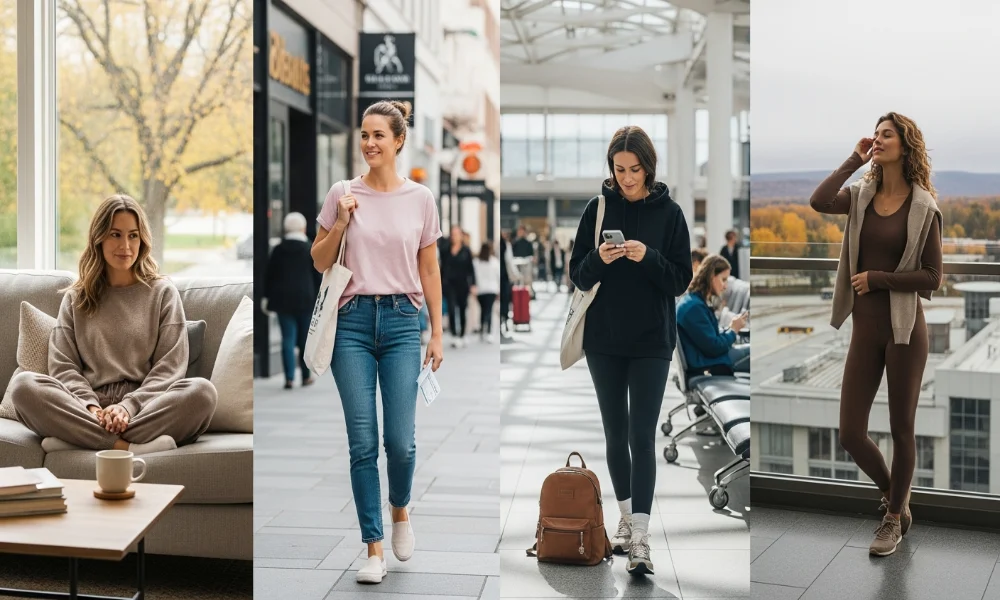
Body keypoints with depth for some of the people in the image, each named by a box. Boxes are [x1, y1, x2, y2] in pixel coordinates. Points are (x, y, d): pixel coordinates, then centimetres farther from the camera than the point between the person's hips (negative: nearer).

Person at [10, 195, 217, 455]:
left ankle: (80, 439, -34)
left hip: (146, 408, -1)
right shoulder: (76, 298, 19)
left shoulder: (163, 292, 13)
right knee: (23, 384, -26)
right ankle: (129, 446, -34)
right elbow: (62, 364, 9)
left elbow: (170, 366, 4)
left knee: (202, 390, -32)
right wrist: (91, 407, -11)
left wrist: (129, 406, -13)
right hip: (89, 408, 1)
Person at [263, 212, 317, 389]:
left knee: (288, 338, 1)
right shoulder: (311, 249, -3)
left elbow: (269, 275, 6)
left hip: (283, 300, 1)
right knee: (305, 338, 10)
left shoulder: (278, 250, 3)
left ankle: (289, 378, -6)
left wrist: (267, 297, 14)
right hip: (306, 299, -1)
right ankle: (306, 376, 19)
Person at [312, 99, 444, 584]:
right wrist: (341, 221, -10)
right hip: (353, 321, 0)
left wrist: (437, 333, 5)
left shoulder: (420, 199, 3)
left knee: (400, 440, -4)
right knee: (363, 443, 0)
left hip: (402, 322, 0)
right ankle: (374, 549, 11)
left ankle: (399, 508, 30)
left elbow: (429, 271, 7)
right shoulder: (343, 194, 2)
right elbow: (320, 263, 7)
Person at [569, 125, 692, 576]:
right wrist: (598, 259, -18)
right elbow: (577, 276, 3)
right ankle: (627, 518, 28)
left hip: (651, 342, -2)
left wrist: (648, 258, -21)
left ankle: (640, 540, -9)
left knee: (642, 437, -8)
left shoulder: (669, 212, -3)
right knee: (615, 433, 11)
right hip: (603, 340, 3)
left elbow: (681, 280, -3)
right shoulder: (598, 208, 2)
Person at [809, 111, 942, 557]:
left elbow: (932, 277, -7)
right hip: (865, 328, 4)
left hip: (904, 329, -4)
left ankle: (894, 519, 28)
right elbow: (818, 202, -18)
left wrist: (878, 278, -13)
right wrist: (854, 160, -11)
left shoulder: (923, 207, -6)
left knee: (901, 429, 9)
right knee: (850, 434, 3)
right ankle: (894, 495, 31)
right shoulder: (861, 195, 3)